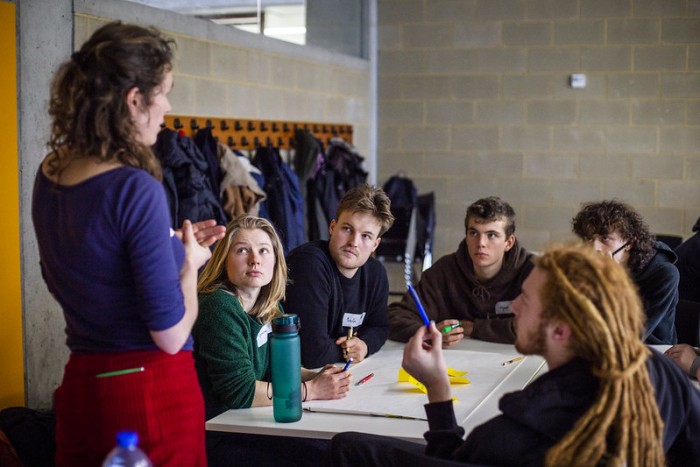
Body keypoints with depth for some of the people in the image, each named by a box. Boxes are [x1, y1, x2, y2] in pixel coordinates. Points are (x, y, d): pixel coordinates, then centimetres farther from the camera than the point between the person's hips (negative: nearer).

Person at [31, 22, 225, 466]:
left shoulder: (49, 175, 2)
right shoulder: (137, 189, -21)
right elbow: (170, 335, -18)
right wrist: (190, 263, -1)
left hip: (80, 384, 7)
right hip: (151, 392, -7)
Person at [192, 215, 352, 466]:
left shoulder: (269, 309, 7)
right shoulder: (221, 309, -20)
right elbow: (239, 391, -23)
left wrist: (316, 376, -5)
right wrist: (311, 390, -18)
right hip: (214, 442, -8)